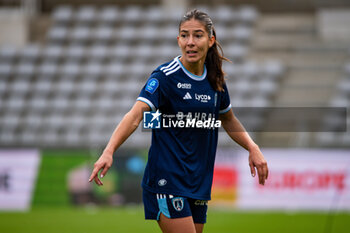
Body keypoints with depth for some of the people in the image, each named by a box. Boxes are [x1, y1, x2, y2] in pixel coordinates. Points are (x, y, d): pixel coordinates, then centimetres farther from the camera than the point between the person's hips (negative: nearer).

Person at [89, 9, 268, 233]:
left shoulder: (215, 79, 7)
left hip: (199, 181, 6)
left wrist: (253, 148, 13)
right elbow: (136, 114, -24)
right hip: (167, 181, -6)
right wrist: (109, 152, -38)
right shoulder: (165, 76, -11)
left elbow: (228, 120, 26)